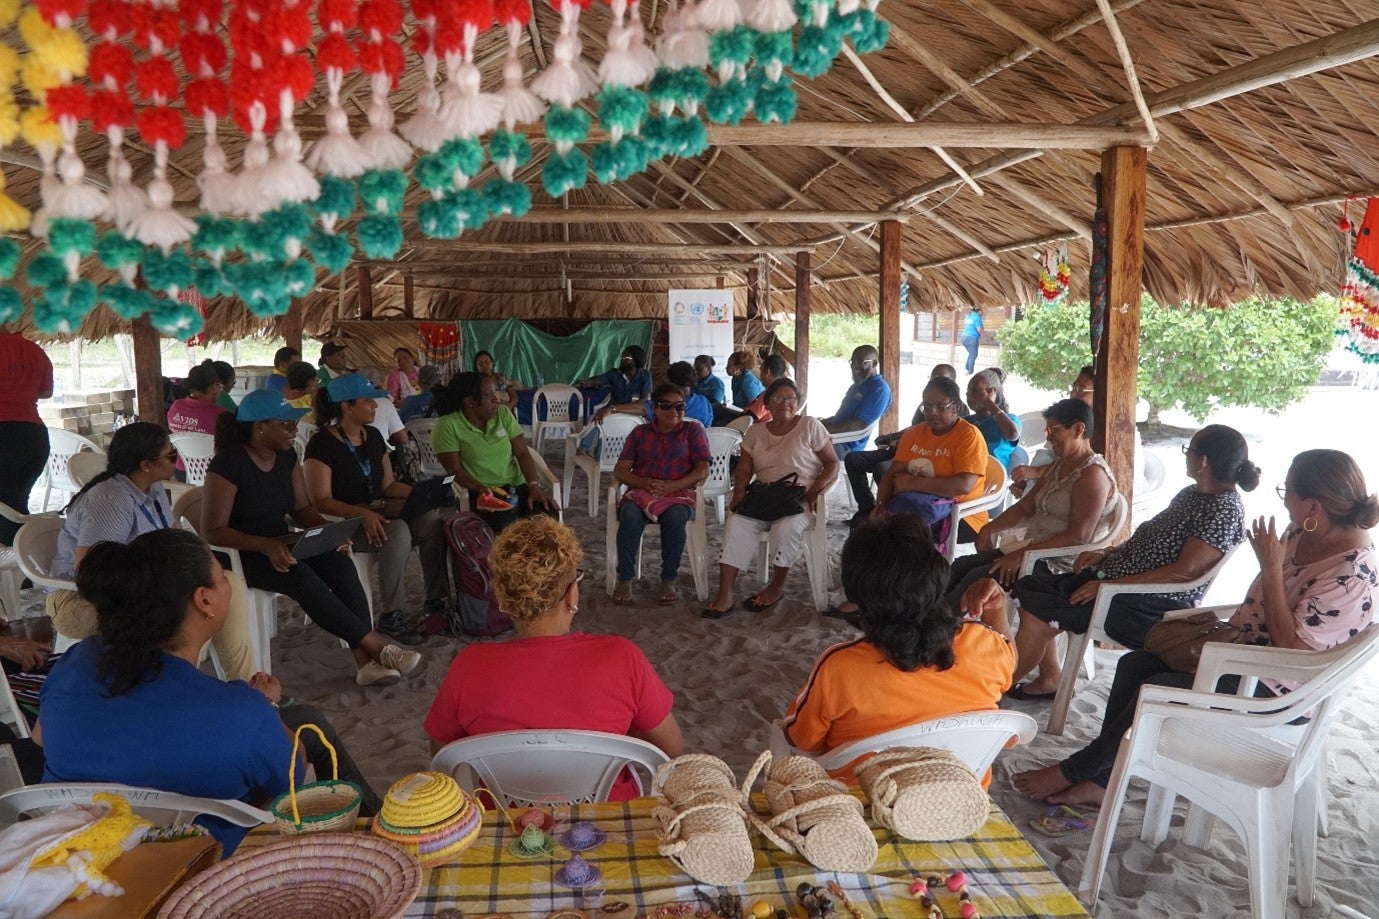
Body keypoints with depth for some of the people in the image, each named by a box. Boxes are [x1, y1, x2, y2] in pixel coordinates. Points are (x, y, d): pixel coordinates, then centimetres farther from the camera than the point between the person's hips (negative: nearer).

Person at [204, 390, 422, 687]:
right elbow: (212, 531, -19)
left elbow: (302, 508, 12)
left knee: (340, 563, -22)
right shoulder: (228, 464, -17)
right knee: (303, 577, -34)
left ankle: (366, 660, -29)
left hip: (280, 546, 7)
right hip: (240, 556, -6)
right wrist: (266, 546, -32)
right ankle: (377, 647, -28)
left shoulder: (287, 456, 4)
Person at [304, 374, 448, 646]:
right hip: (341, 521, -7)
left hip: (376, 510, 7)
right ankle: (392, 616, -24)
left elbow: (388, 485, 13)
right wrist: (363, 514, -33)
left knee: (431, 519, -19)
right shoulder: (322, 444, -12)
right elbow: (321, 500, -18)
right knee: (397, 531, -34)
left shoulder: (373, 436, 10)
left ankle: (436, 601, -12)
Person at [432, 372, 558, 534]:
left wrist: (534, 486, -12)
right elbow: (455, 470, -8)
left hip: (517, 485, 4)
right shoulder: (448, 426, -4)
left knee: (548, 513, -24)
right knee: (503, 525, -35)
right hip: (480, 492, -4)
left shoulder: (503, 413, 9)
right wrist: (482, 489, -27)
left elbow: (523, 453, 4)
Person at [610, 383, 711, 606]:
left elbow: (703, 470, 1)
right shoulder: (640, 433, 17)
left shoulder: (693, 431, 12)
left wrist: (673, 486, -15)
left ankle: (669, 581, -23)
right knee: (630, 515, -34)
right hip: (641, 491, 1)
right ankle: (624, 580, -25)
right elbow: (620, 470, 10)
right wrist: (645, 483, -12)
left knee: (675, 516, -37)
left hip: (679, 493, -1)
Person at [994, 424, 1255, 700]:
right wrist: (1106, 554, 4)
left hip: (1153, 606, -11)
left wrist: (1111, 585, -24)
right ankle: (1050, 678, 13)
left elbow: (1186, 570, -24)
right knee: (1029, 586, 8)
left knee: (1038, 614, -21)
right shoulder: (1191, 494, 13)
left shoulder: (1225, 510, -16)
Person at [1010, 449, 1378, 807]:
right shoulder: (1304, 532, 1)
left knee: (1155, 689, -20)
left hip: (1278, 688, -9)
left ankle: (1073, 771, -3)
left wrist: (1271, 568, -28)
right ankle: (1099, 781, -1)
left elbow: (1291, 647, -27)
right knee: (1133, 665, -2)